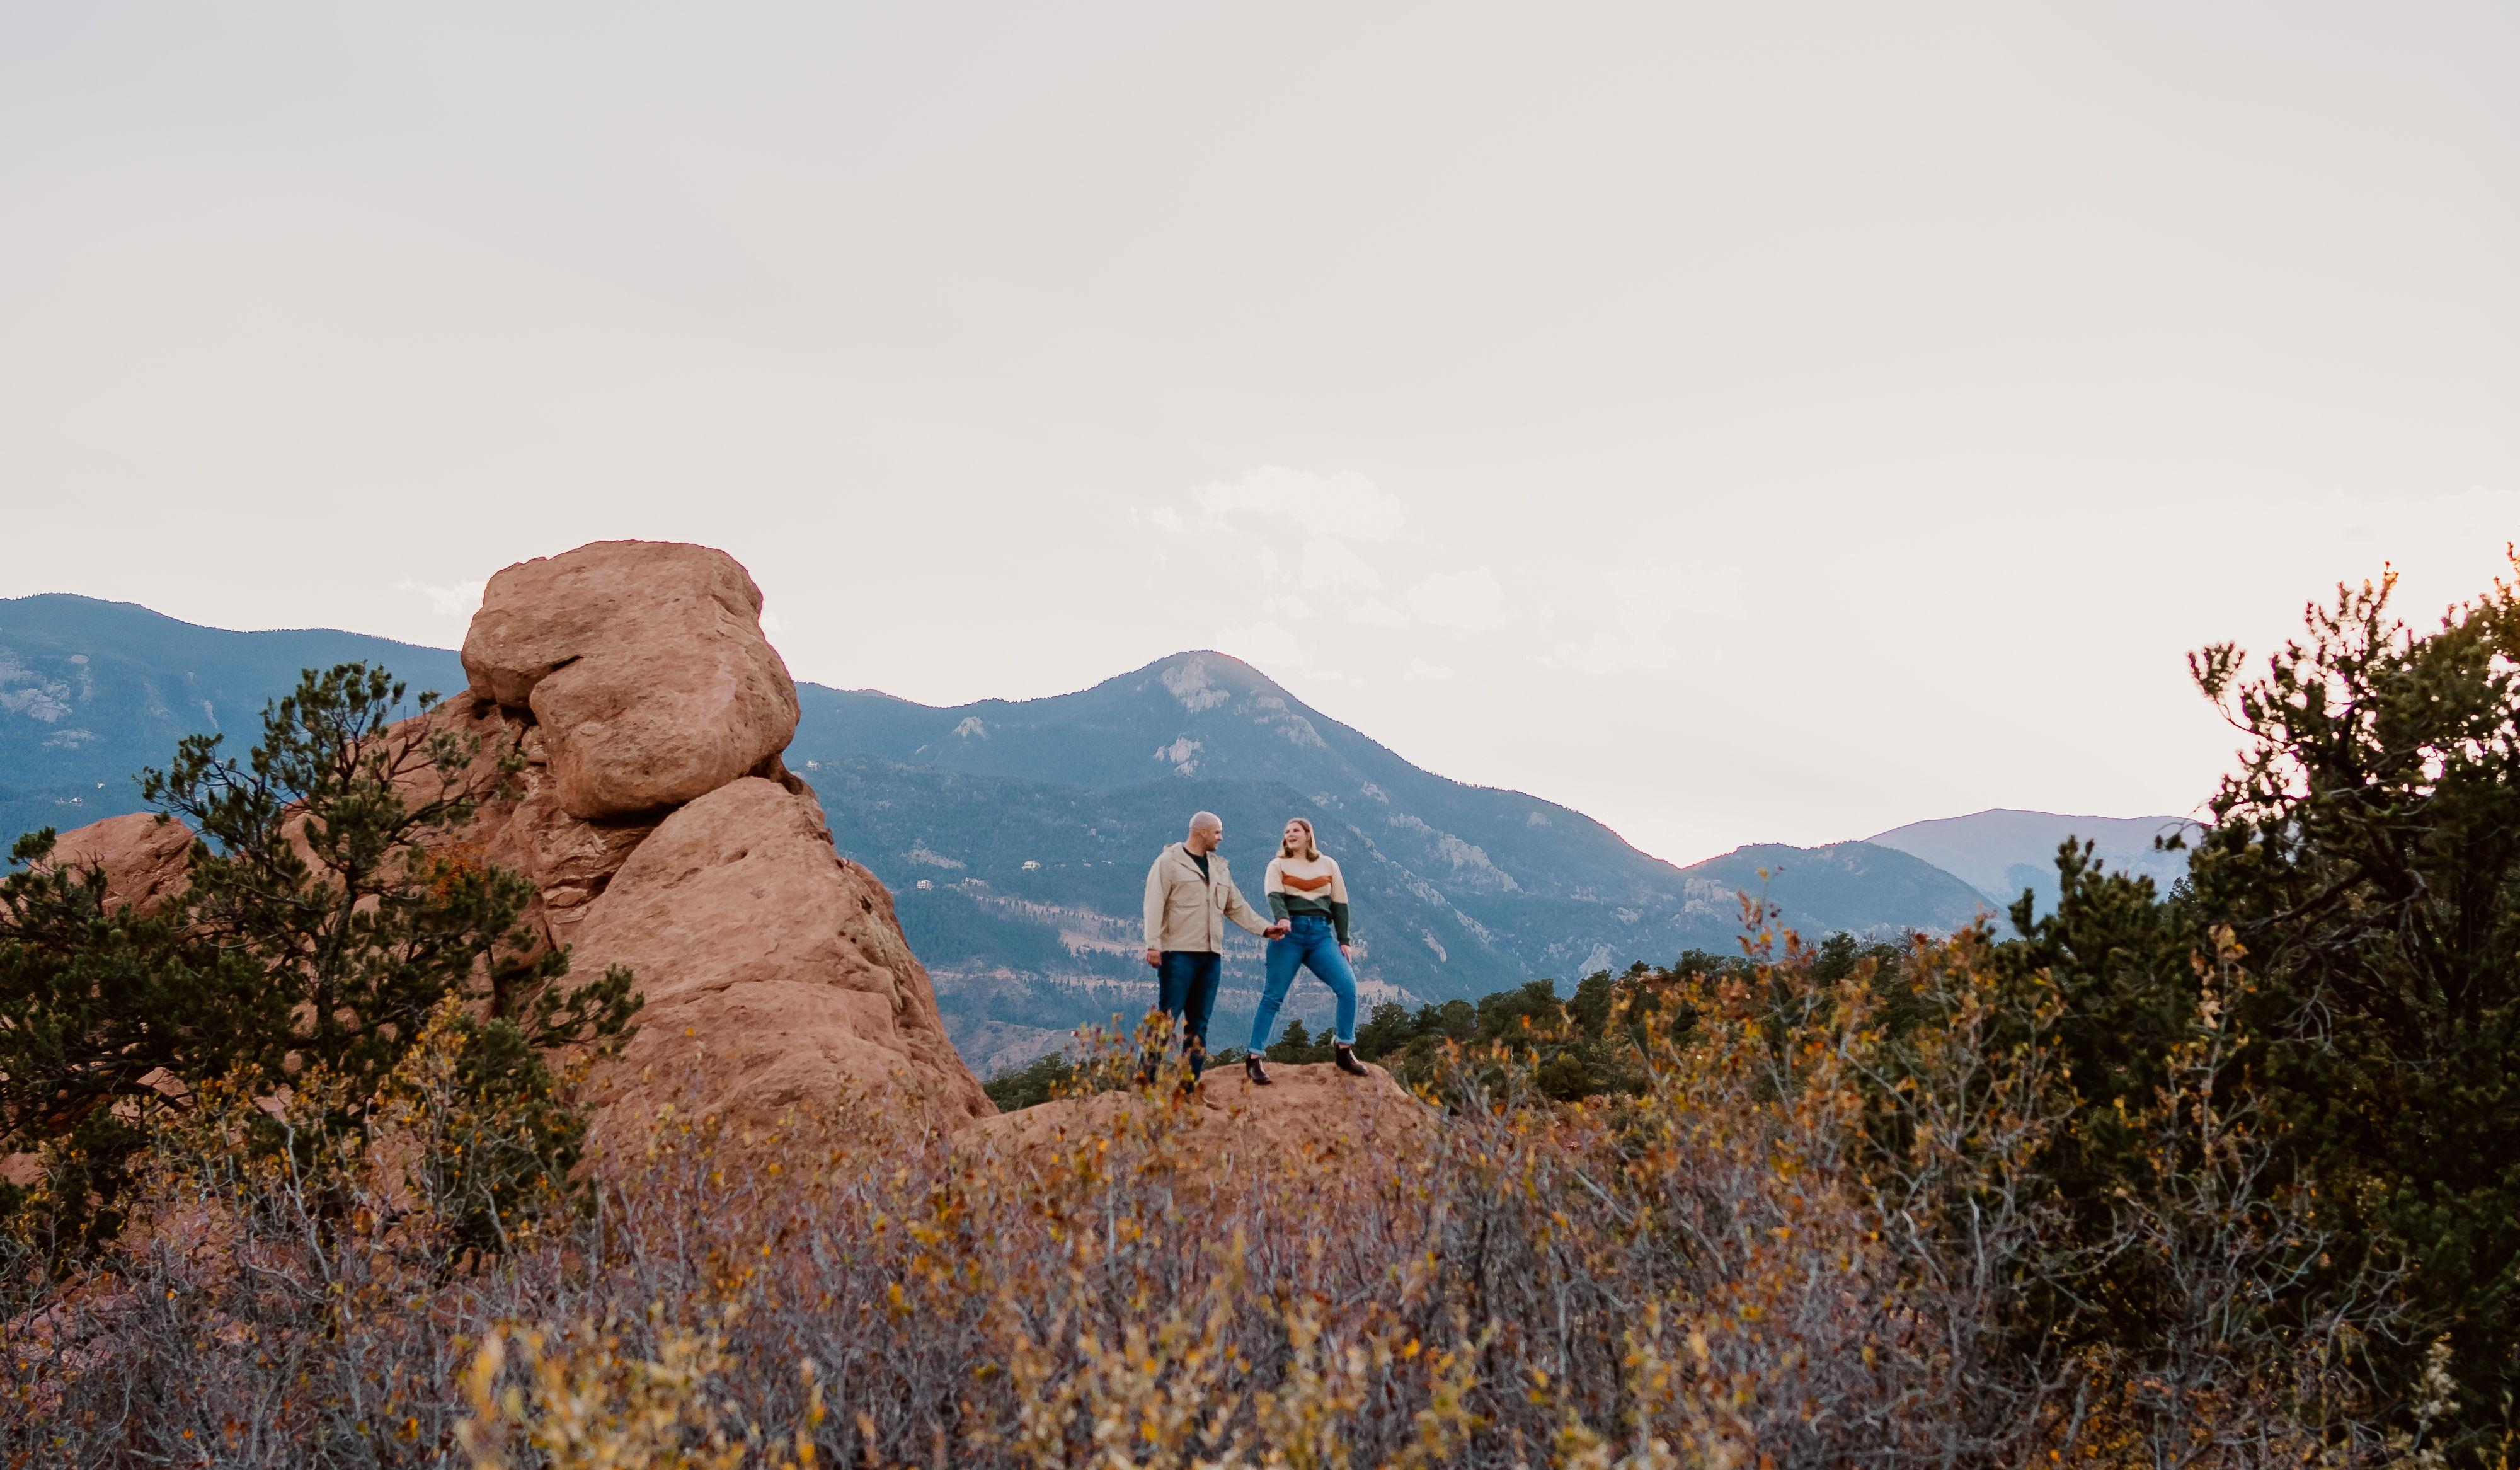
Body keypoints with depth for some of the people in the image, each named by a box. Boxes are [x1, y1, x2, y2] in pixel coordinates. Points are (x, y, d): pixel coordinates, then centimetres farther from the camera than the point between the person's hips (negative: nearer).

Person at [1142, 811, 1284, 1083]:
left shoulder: (1220, 867, 21)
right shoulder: (1169, 862, -1)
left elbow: (1237, 906, 26)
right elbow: (1155, 905, -9)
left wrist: (1264, 929, 16)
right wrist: (1153, 945, -18)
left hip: (1211, 955, 7)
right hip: (1179, 953, -7)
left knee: (1199, 1022, 5)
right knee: (1168, 1016, -10)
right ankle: (1146, 1077, -7)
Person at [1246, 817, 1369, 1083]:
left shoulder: (1328, 865, 18)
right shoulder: (1278, 865, 11)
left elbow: (1340, 903, 17)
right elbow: (1274, 895, -6)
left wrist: (1344, 941, 10)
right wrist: (1282, 918, -28)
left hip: (1321, 933, 2)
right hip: (1290, 932, -2)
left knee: (1348, 985, -14)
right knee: (1274, 995, -6)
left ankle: (1344, 1050, -3)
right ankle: (1253, 1058, -4)